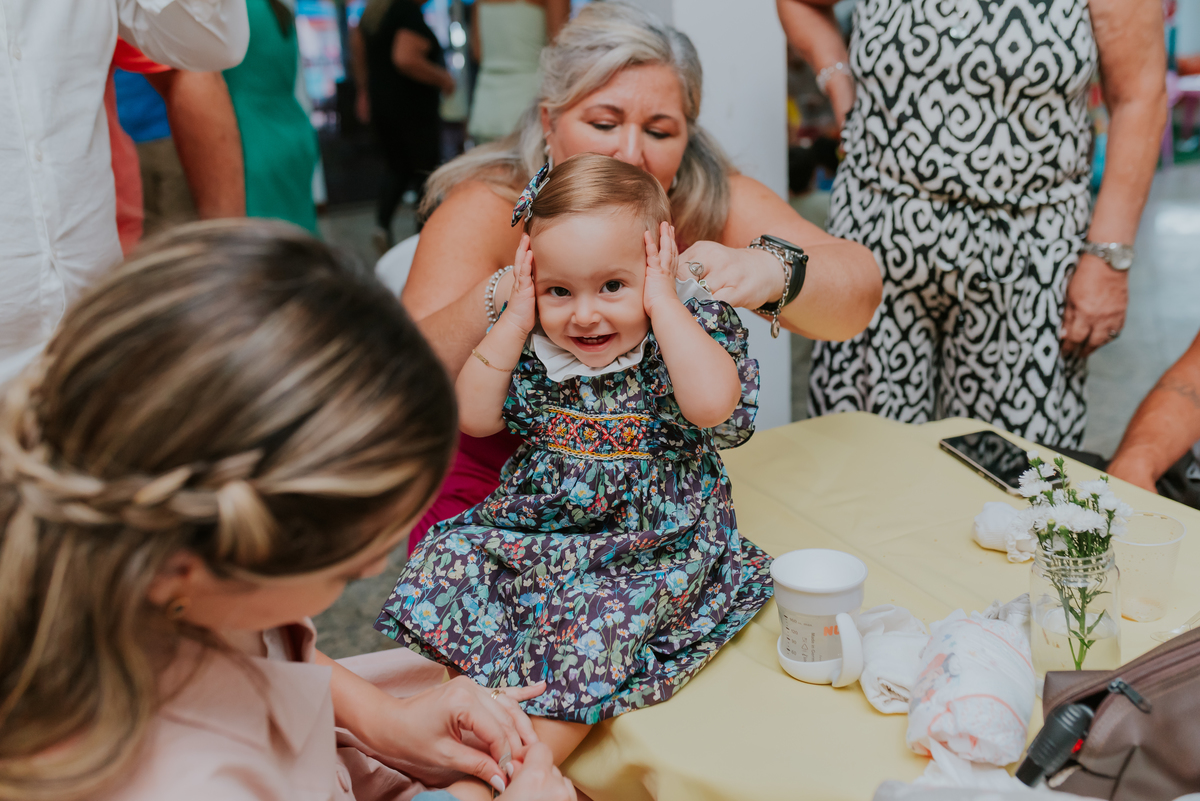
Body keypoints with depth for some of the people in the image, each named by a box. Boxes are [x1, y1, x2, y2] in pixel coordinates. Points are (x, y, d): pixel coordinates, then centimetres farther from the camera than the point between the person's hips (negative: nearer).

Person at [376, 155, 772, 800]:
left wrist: (663, 300, -24)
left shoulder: (691, 327, -10)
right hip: (533, 525, 5)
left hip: (651, 547, -4)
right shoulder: (532, 342, 2)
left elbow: (711, 403, -30)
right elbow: (472, 415, -5)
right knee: (449, 567, -13)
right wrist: (517, 314, -10)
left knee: (590, 635, -26)